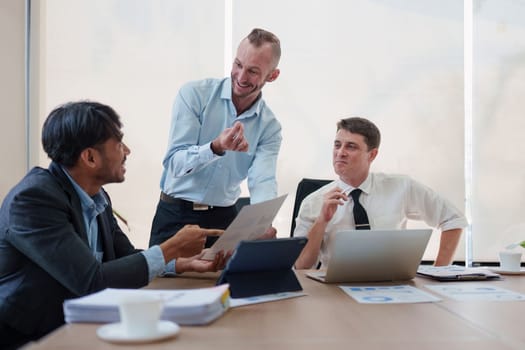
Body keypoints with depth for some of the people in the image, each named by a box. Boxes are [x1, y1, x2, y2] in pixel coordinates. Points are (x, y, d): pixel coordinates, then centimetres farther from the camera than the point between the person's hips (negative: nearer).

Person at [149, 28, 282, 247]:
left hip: (225, 219, 2)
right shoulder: (194, 94, -9)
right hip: (175, 216, -2)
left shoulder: (269, 127, -1)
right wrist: (217, 147, -34)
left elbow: (262, 181, -14)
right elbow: (174, 163, -15)